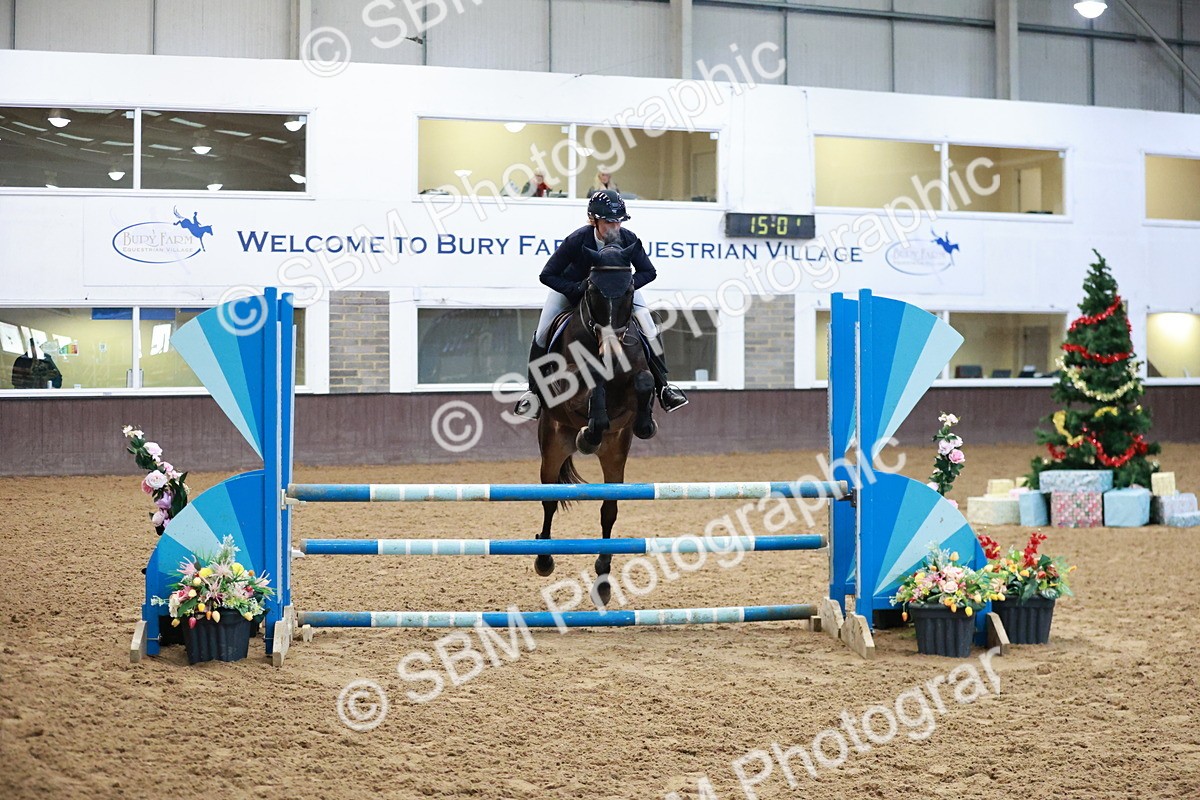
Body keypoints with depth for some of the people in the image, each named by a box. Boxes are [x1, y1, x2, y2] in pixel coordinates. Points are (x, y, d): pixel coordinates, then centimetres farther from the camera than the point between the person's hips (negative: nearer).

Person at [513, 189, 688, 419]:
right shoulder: (577, 240, -36)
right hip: (573, 285, -1)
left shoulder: (629, 239, -30)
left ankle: (662, 386, -4)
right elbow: (547, 275, -29)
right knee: (543, 333, -10)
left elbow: (648, 272, -17)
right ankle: (534, 392, 9)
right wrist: (576, 289, -42)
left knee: (648, 326, -14)